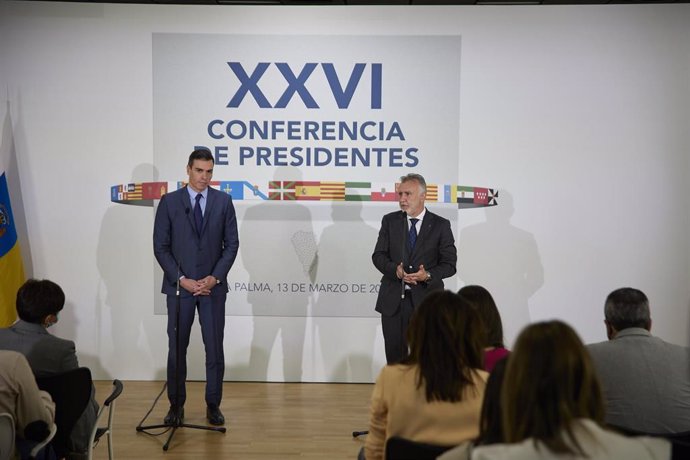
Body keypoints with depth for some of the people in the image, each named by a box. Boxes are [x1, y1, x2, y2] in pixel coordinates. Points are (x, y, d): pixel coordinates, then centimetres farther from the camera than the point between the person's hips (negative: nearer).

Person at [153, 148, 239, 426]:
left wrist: (215, 277, -8)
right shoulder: (169, 201, 0)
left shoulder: (223, 201, 3)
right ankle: (176, 405, 20)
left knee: (214, 349, 3)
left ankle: (213, 405, 17)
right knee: (176, 349, 6)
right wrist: (182, 279, -10)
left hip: (213, 286, 1)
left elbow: (232, 244, 2)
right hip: (179, 286, 0)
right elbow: (160, 247, -1)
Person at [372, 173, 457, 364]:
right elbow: (378, 255, 4)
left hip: (426, 300, -2)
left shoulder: (440, 225, 0)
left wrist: (428, 275, -20)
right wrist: (395, 269, -16)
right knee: (394, 356, 8)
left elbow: (449, 264, -1)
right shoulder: (389, 221, 6)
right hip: (393, 300, 2)